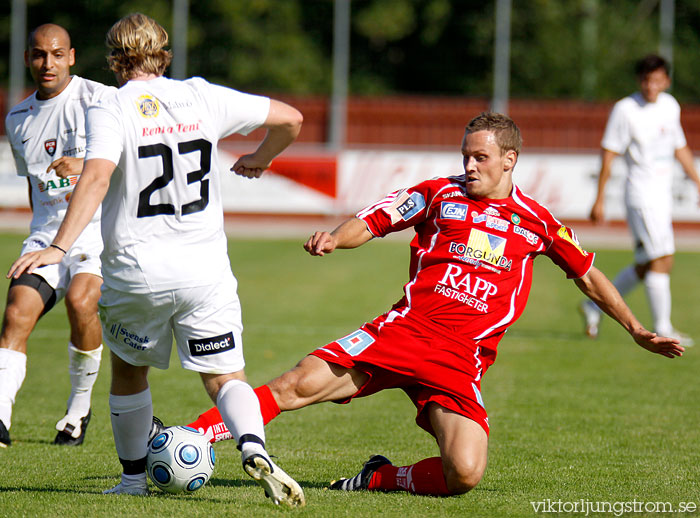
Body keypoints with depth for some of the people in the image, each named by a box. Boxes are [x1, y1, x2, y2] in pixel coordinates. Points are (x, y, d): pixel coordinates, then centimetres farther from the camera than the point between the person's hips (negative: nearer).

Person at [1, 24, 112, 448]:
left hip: (101, 226, -5)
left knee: (81, 300, -29)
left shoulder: (99, 99, -3)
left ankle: (80, 408, -9)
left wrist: (87, 166, -26)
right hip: (47, 233, 5)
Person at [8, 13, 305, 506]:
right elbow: (290, 118, 10)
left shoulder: (109, 113, -6)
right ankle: (254, 446, -23)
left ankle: (134, 477, 30)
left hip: (135, 271, -2)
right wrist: (259, 159, 30)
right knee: (226, 377, 5)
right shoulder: (203, 98, 4)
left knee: (129, 369, 22)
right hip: (206, 267, 2)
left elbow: (96, 177, -24)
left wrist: (58, 248, -29)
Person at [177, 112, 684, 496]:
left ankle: (381, 478, 5)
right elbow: (371, 222, 10)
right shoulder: (440, 194, 11)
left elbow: (588, 275, 22)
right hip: (405, 328, 0)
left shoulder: (536, 221, 11)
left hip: (462, 359, 0)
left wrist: (638, 331, 20)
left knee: (464, 474, -22)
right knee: (298, 384, -19)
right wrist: (333, 237, -12)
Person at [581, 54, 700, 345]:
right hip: (641, 194, -7)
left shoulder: (670, 106, 11)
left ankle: (595, 306, 24)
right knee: (662, 260, -12)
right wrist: (599, 200, -10)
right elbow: (608, 154, -8)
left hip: (662, 196, 7)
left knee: (645, 266, 10)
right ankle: (662, 329, -5)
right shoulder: (626, 109, -9)